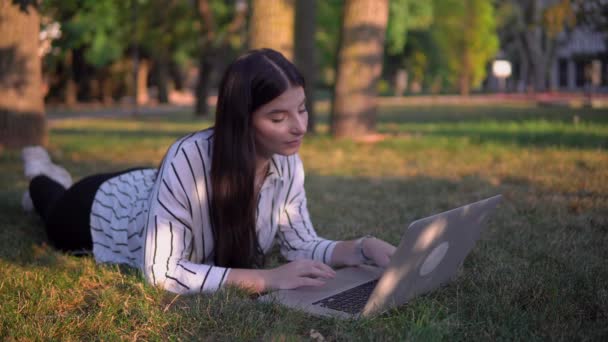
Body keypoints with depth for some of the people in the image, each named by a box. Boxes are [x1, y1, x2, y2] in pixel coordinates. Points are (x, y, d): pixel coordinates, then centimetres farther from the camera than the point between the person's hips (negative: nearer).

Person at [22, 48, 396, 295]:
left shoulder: (288, 163, -29)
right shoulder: (189, 159, -47)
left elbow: (301, 244, -19)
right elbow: (161, 271, -47)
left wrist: (363, 248, -37)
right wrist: (266, 278, -55)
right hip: (107, 209, -4)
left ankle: (55, 175, 61)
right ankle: (41, 172, 59)